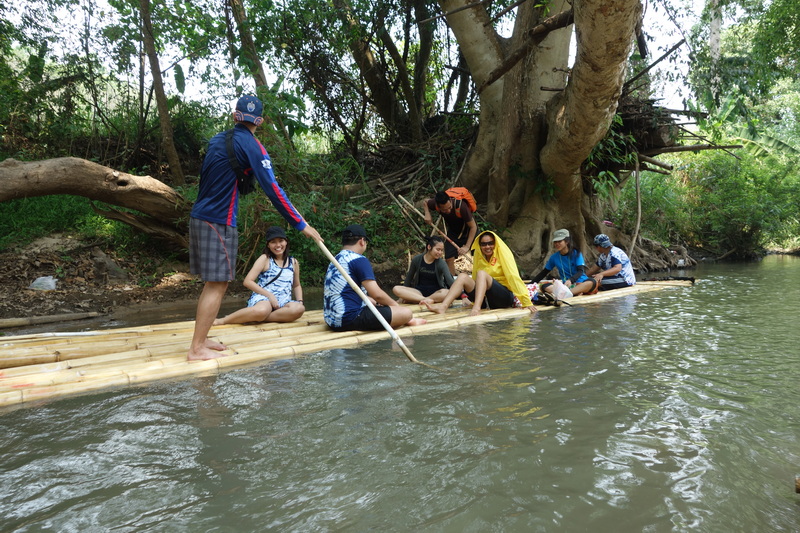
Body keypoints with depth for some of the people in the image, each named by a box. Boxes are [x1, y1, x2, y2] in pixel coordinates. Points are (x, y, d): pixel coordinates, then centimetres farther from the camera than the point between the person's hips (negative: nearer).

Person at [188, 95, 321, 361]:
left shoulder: (218, 139, 14)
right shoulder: (250, 144, -9)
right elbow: (272, 189, -15)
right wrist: (301, 224, -12)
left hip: (199, 217, 8)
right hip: (218, 222, -8)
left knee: (213, 284, 15)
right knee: (217, 286, -3)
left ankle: (201, 339, 21)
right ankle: (197, 349, 0)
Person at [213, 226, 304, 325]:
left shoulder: (293, 262, 16)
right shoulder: (265, 259, 4)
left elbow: (297, 285, 30)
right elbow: (248, 281, -5)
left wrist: (300, 301, 9)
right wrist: (269, 295, -14)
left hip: (283, 302, 4)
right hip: (262, 298, -4)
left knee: (299, 309, -34)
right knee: (262, 311, -43)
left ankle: (253, 318, -27)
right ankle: (221, 321, -20)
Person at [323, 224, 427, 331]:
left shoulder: (336, 260, 16)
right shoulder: (358, 259, -11)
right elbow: (377, 294, -15)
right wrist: (397, 305, 4)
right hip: (350, 319, -10)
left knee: (372, 302, 35)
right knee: (406, 312, -9)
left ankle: (402, 320, 26)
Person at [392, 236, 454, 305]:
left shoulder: (441, 263, -9)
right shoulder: (417, 260, -3)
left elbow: (449, 280, -20)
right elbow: (409, 277, 11)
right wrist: (405, 294, 14)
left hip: (435, 292, -2)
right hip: (419, 291, 2)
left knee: (446, 293, -38)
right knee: (396, 289, -24)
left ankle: (414, 299, -31)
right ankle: (427, 300, -31)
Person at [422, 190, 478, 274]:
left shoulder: (461, 206, -39)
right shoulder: (435, 203, -27)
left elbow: (473, 227, -28)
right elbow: (425, 202, 0)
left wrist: (467, 246, -31)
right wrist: (427, 214, -19)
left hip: (468, 231, -3)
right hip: (453, 232, 3)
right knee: (449, 259, -4)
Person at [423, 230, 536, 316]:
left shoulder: (503, 254, -3)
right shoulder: (479, 256, 10)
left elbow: (514, 277, -12)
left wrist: (527, 302, -17)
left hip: (505, 297, -5)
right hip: (486, 300, 5)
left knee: (482, 273, -26)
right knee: (463, 276, -13)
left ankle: (476, 308, -46)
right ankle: (443, 306, -33)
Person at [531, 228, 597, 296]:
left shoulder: (576, 254, -2)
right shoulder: (554, 257, 7)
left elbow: (580, 271, -13)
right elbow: (544, 272, 14)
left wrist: (570, 280, -34)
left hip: (580, 284, -2)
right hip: (566, 286, 2)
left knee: (592, 282, -37)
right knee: (543, 286, -24)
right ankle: (576, 292, -41)